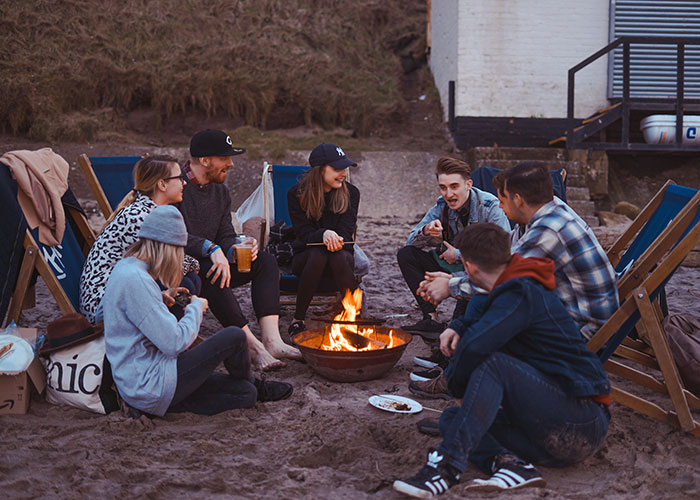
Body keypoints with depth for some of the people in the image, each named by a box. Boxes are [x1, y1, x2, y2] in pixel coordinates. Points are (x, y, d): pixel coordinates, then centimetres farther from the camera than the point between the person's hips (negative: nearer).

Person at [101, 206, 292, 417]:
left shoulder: (124, 267, 11)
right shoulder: (135, 279, -22)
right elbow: (174, 343, -23)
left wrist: (161, 299, 14)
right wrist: (196, 308, -6)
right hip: (149, 387, -10)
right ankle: (254, 385, 20)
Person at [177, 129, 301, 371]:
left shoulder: (221, 192, 11)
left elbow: (226, 237, 9)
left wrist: (234, 250, -14)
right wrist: (211, 249, -36)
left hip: (208, 264, 8)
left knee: (266, 261, -8)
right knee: (211, 270, -38)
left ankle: (272, 340, -25)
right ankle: (252, 344, -32)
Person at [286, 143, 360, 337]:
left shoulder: (350, 193, -2)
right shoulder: (297, 194, -6)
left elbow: (346, 233, -7)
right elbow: (303, 233, -12)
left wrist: (335, 239, -33)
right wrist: (324, 234, -35)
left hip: (341, 253, 1)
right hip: (305, 255, -1)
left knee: (339, 258, -35)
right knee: (317, 255, -36)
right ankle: (298, 320, -25)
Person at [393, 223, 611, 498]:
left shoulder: (523, 295, -15)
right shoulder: (515, 290, 14)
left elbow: (475, 347, -29)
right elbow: (480, 308, 36)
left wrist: (455, 380, -8)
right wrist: (457, 327, 13)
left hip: (584, 422, -10)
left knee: (494, 365, -28)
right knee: (451, 419, 3)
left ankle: (448, 465, -33)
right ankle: (510, 463, -22)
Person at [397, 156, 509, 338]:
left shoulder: (490, 206, -18)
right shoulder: (441, 206, -2)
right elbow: (411, 242, 1)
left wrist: (459, 254, -21)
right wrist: (426, 231, -25)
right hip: (453, 268, 6)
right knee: (406, 255, -7)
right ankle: (432, 319, -16)